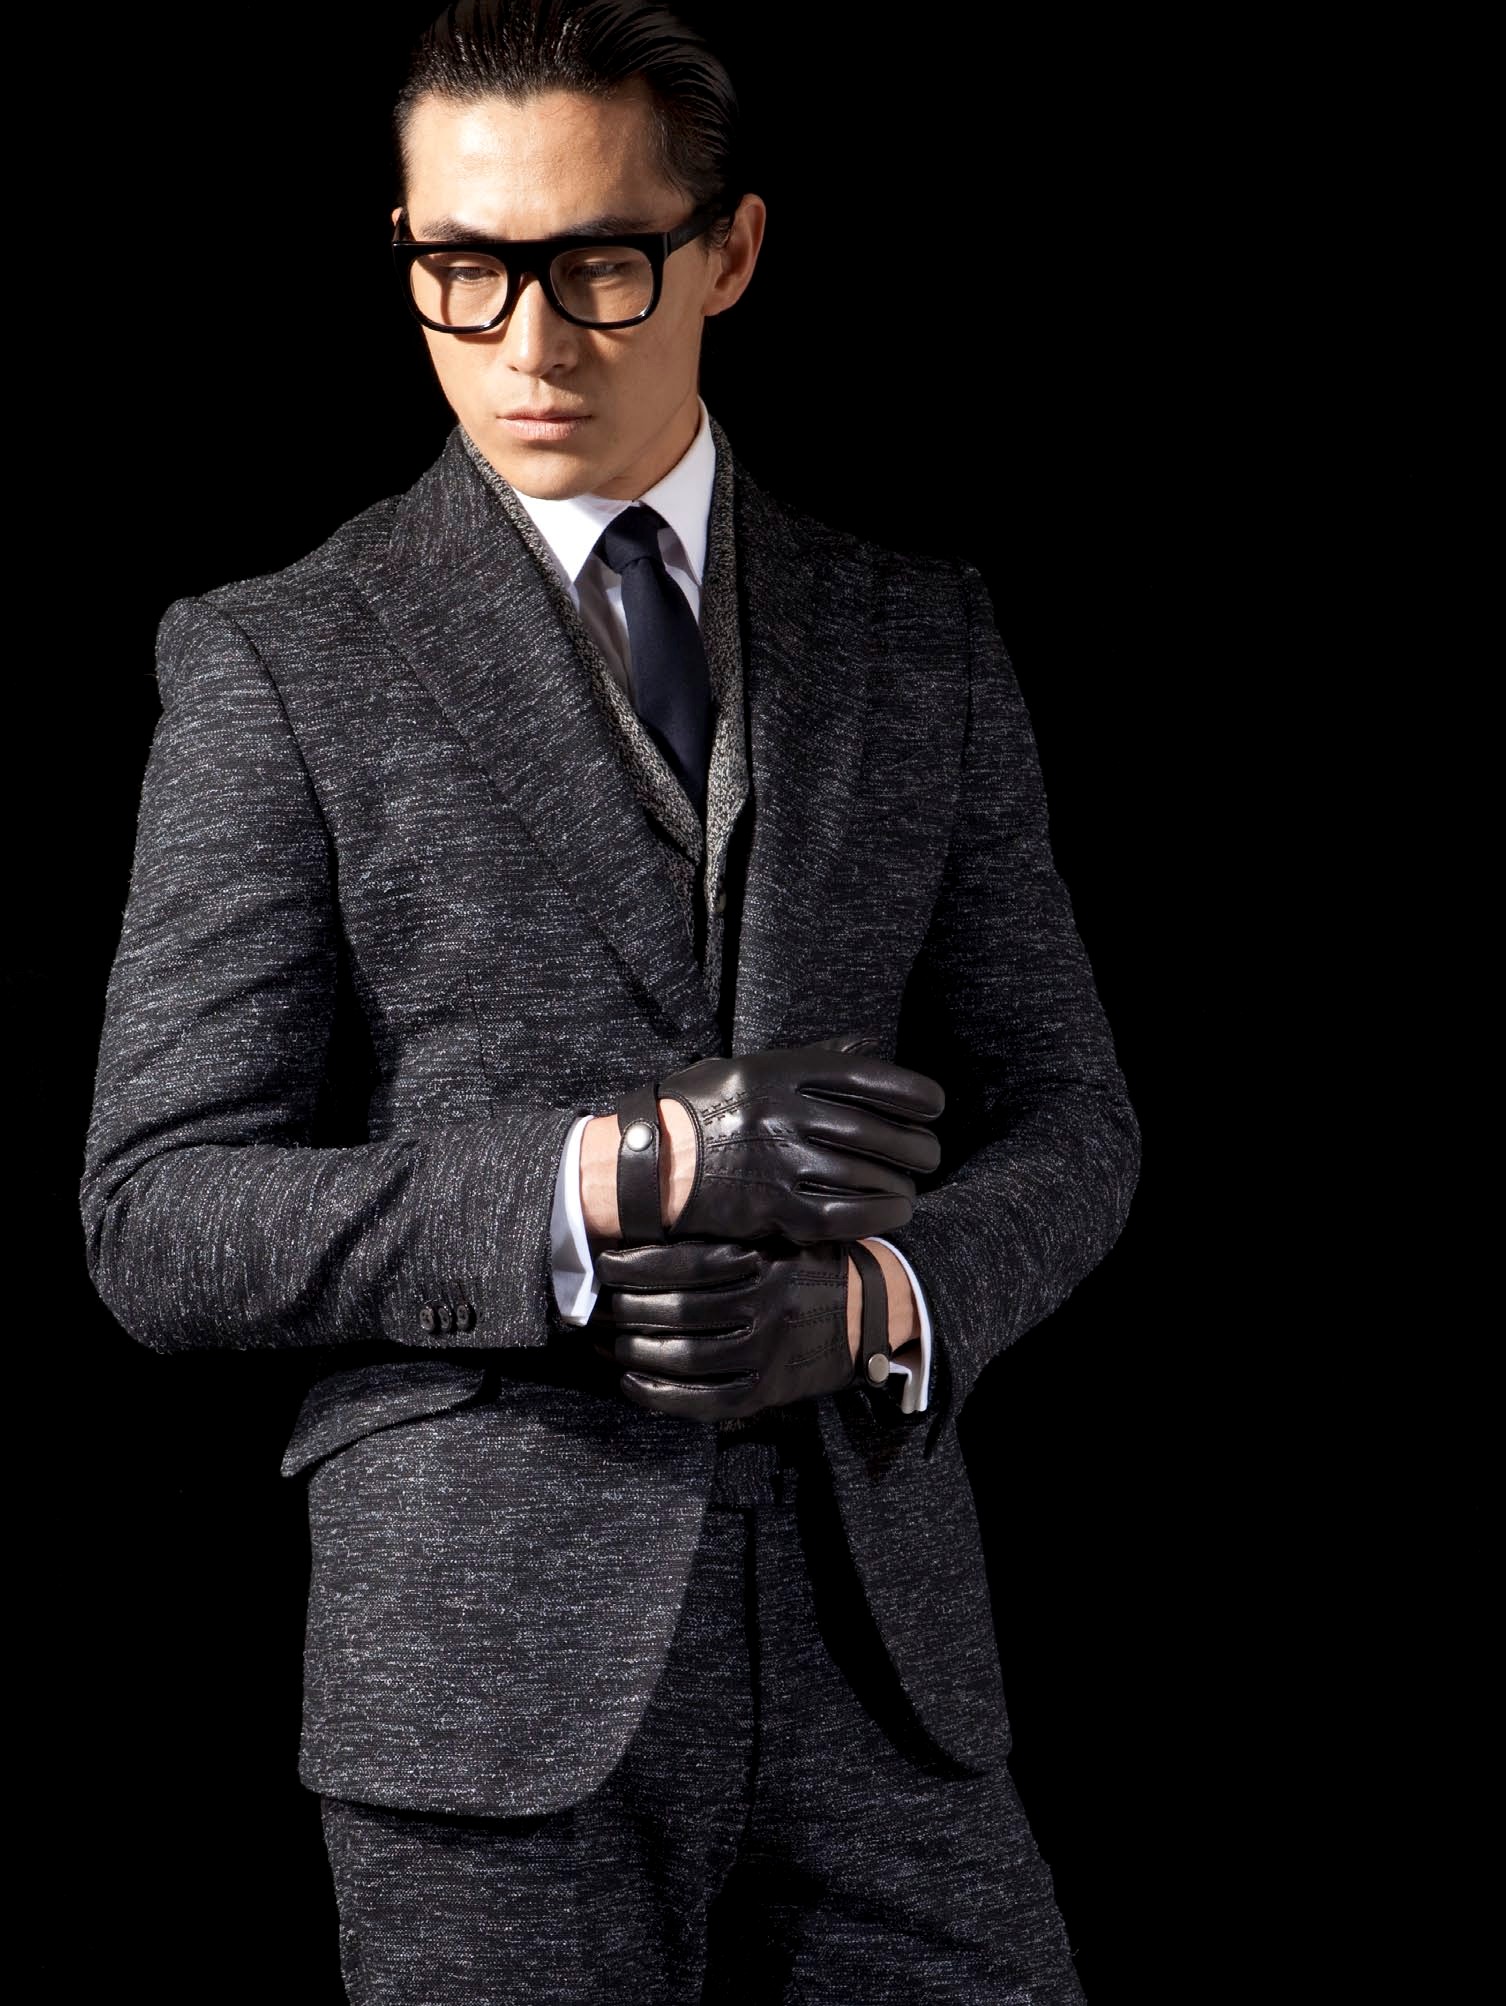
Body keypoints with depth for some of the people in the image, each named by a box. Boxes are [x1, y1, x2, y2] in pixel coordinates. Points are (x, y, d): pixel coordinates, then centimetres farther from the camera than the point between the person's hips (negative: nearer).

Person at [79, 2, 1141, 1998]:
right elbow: (161, 1220, -5)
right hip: (497, 1674, -3)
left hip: (884, 1655, 3)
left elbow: (1065, 1118, 12)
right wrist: (625, 1174, -17)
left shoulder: (921, 637, 10)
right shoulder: (274, 667, 0)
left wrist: (875, 1298, -10)